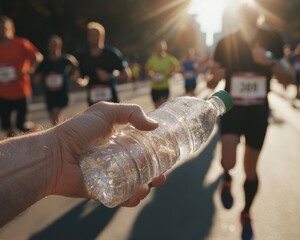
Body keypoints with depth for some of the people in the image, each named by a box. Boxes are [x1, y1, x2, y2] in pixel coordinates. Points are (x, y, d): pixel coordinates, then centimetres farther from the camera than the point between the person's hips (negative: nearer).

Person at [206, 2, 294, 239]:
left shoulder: (272, 39, -4)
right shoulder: (226, 43, -6)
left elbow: (288, 79, -7)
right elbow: (212, 83, 1)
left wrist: (270, 61, -26)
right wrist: (213, 78, -24)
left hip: (258, 112, 1)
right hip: (232, 109, -1)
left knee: (251, 169, 9)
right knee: (229, 161, -20)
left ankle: (246, 215, 33)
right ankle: (227, 180, 19)